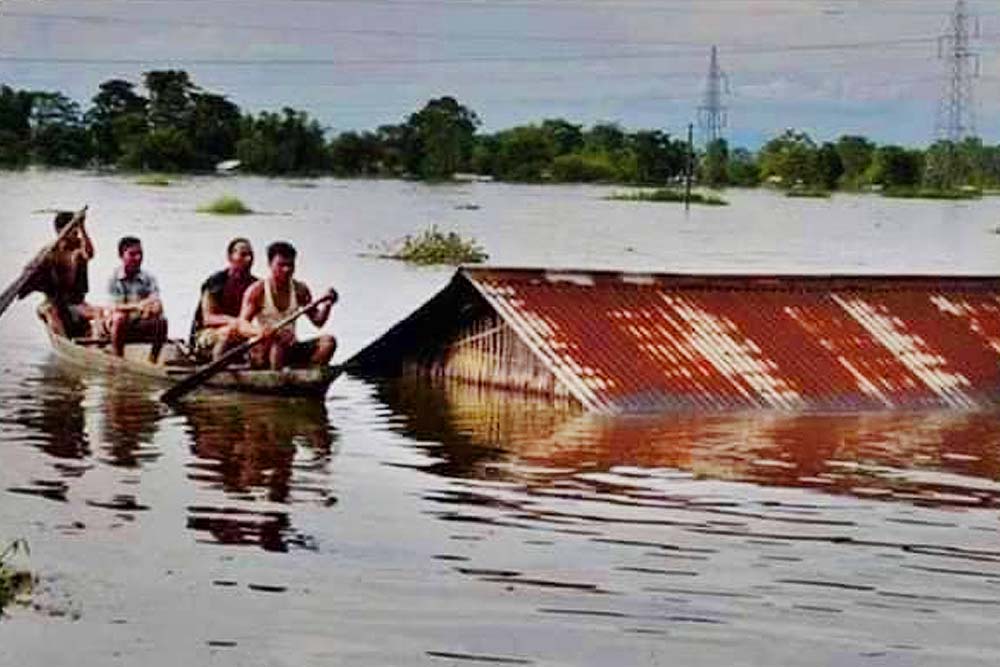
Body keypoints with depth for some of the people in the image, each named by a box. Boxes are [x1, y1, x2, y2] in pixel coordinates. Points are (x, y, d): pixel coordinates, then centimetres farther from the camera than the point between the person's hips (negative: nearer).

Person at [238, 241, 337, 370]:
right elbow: (242, 324, -15)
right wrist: (258, 331, -38)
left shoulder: (300, 290, 9)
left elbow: (317, 321, 10)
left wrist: (327, 306, -12)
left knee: (328, 341, -15)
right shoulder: (257, 290, -5)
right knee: (280, 339, -38)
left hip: (290, 350, 6)